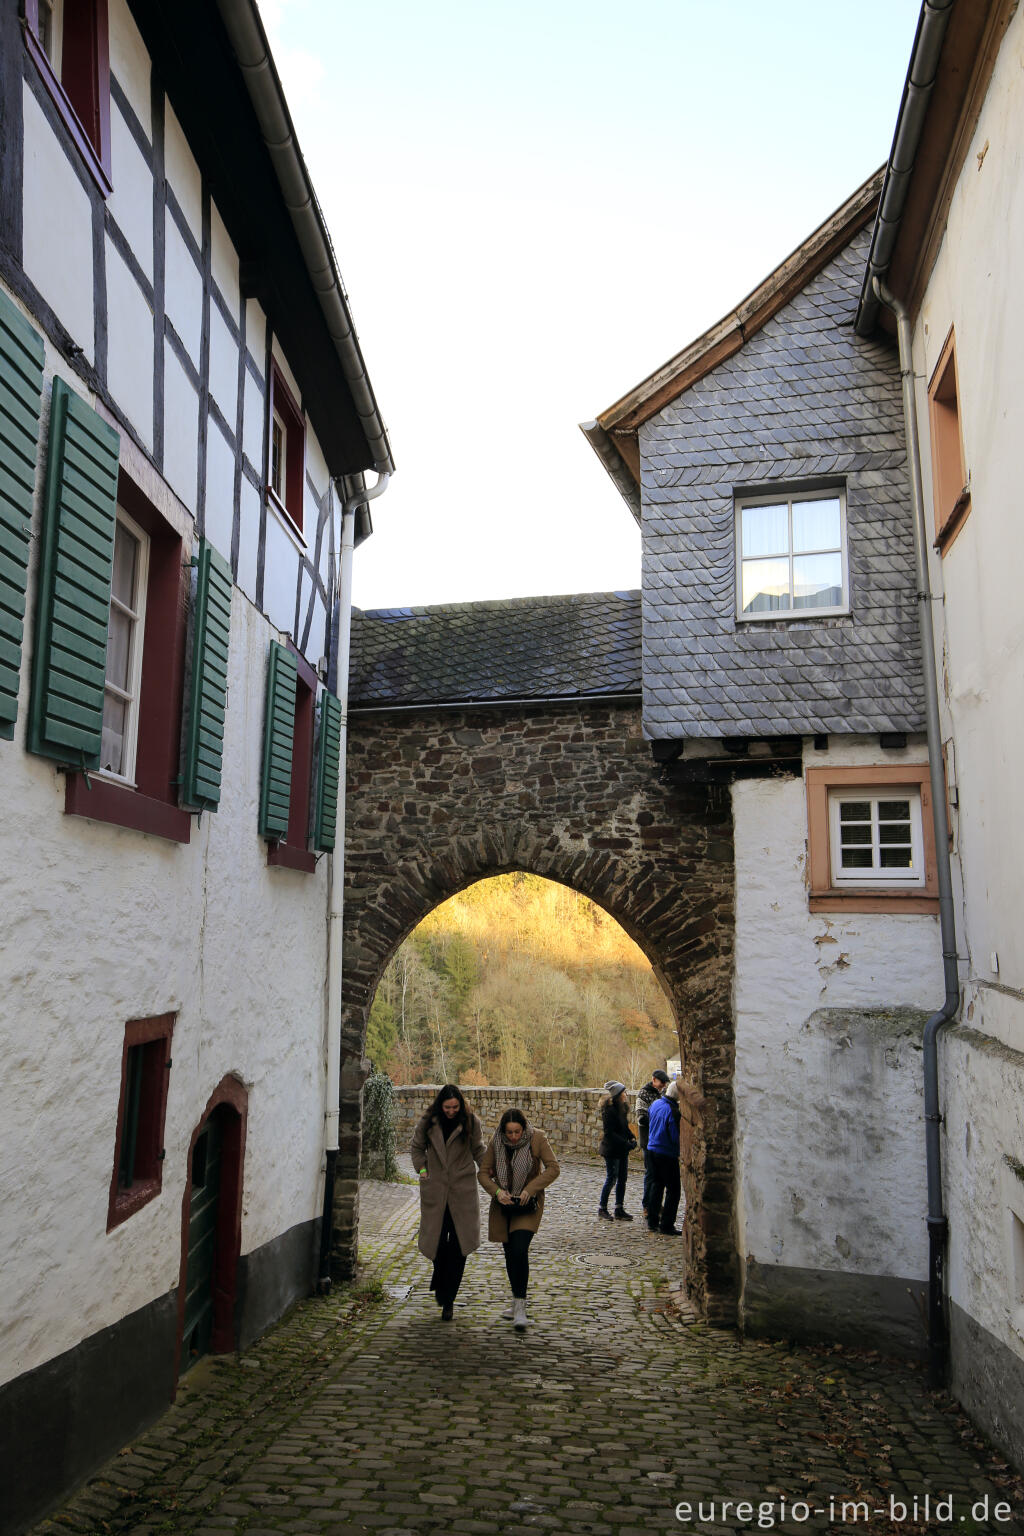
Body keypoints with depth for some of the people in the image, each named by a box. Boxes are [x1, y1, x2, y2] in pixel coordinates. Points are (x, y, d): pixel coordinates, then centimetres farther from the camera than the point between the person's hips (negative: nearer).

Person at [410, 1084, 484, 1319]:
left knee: (459, 1243, -5)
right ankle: (441, 1285, 33)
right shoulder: (429, 1123, -1)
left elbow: (478, 1150, 8)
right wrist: (421, 1168, -2)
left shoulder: (471, 1122, -3)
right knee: (437, 1240, 6)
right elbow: (417, 1147, 12)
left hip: (463, 1191, -1)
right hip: (435, 1189, 1)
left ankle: (447, 1298, 6)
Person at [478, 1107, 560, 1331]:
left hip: (528, 1204, -3)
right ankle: (517, 1303, 28)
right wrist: (497, 1191, -20)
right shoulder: (495, 1143, -7)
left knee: (519, 1250, -18)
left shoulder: (537, 1139, -14)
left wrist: (530, 1189, -23)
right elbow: (483, 1172, -2)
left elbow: (553, 1168, -16)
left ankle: (520, 1307, -11)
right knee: (510, 1254, 11)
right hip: (504, 1204, 4)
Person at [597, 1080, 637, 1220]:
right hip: (611, 1150, -8)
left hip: (622, 1150, 8)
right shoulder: (609, 1110, -19)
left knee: (623, 1178, 9)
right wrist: (626, 1143, -22)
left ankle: (619, 1209, 17)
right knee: (612, 1178, 0)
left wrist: (632, 1137, 0)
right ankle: (602, 1208, 15)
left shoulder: (621, 1108, 8)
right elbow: (609, 1132, -21)